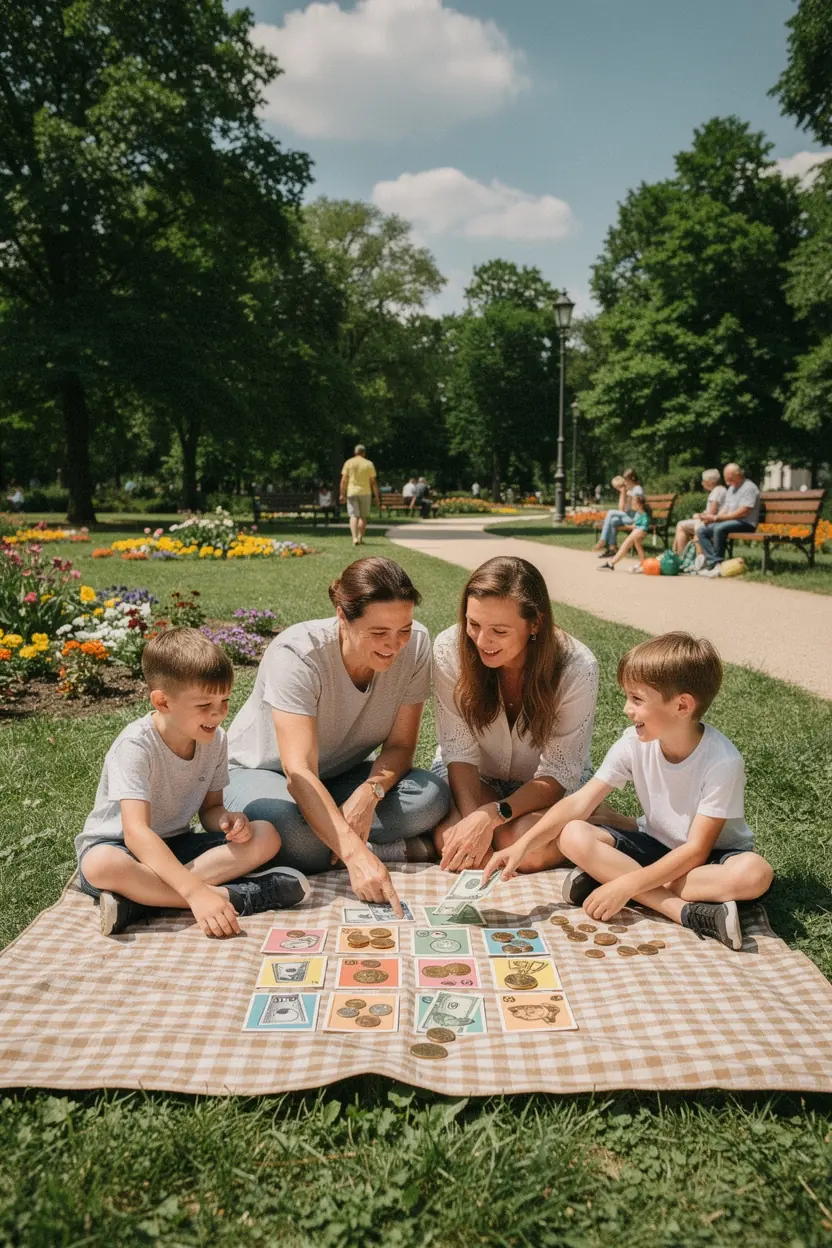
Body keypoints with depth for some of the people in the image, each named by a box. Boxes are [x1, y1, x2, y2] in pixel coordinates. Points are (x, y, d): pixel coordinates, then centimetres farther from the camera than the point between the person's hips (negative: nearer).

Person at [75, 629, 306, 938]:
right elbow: (136, 832, -34)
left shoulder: (214, 740, -6)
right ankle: (233, 896, -32)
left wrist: (227, 821, -21)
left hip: (176, 846, 6)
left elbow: (210, 808, 6)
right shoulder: (136, 746, -24)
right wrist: (195, 892, -45)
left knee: (266, 835, -16)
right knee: (99, 865, -40)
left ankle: (140, 899, -26)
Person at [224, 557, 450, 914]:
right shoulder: (297, 654, -33)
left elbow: (400, 745, -11)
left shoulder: (416, 645, -19)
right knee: (293, 835, -38)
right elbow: (299, 773, -40)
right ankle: (399, 850, -16)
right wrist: (356, 855, -50)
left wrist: (370, 792, -32)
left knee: (433, 799, -25)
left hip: (343, 777, 4)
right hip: (263, 772, -3)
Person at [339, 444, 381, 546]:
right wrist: (377, 497, 4)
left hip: (351, 492, 0)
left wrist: (342, 494, 3)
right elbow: (373, 482, 0)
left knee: (353, 516, -2)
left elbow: (344, 480, -3)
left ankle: (355, 538, -17)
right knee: (363, 516, 12)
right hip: (365, 492, 1)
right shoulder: (369, 464, 2)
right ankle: (360, 538, 14)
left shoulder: (349, 463, 2)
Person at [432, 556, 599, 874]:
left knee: (531, 850, -30)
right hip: (471, 776, 1)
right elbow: (460, 751, -17)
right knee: (455, 846, -29)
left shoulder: (576, 668, -27)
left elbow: (559, 772, -22)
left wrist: (492, 815, -34)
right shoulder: (449, 649, -24)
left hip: (544, 784, 0)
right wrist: (472, 818, -34)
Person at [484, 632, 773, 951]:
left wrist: (627, 884, -33)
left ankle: (608, 876, -31)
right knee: (573, 836, -22)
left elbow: (696, 851, -26)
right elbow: (579, 802, -18)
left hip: (710, 857, -3)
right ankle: (689, 913, -28)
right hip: (655, 846, 3)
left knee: (754, 872, -37)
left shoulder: (722, 761, -26)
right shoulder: (635, 743, -15)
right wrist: (522, 846, -29)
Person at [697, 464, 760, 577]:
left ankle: (714, 564, -25)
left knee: (719, 529, -34)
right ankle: (715, 562, -22)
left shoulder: (749, 488, -10)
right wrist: (714, 518, -4)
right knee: (702, 530, -7)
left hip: (745, 524, -9)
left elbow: (742, 512, -19)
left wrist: (719, 517, -18)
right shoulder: (731, 488, 20)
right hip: (730, 521, 9)